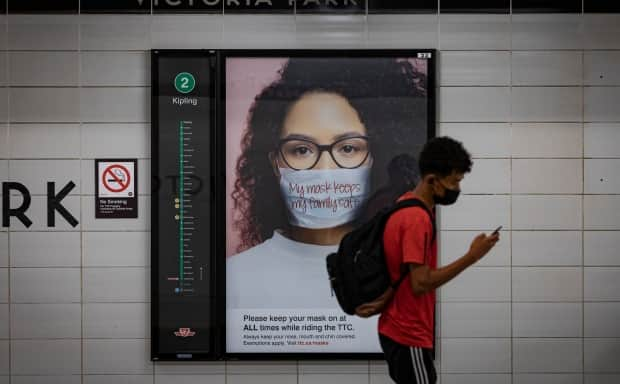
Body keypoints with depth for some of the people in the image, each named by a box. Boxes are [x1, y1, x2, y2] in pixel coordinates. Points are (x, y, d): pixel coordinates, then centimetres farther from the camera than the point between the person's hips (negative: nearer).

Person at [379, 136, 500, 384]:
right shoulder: (418, 219, -21)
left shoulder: (407, 206, 9)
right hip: (409, 335, -10)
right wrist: (471, 257, -22)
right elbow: (420, 283, -25)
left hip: (400, 330, 10)